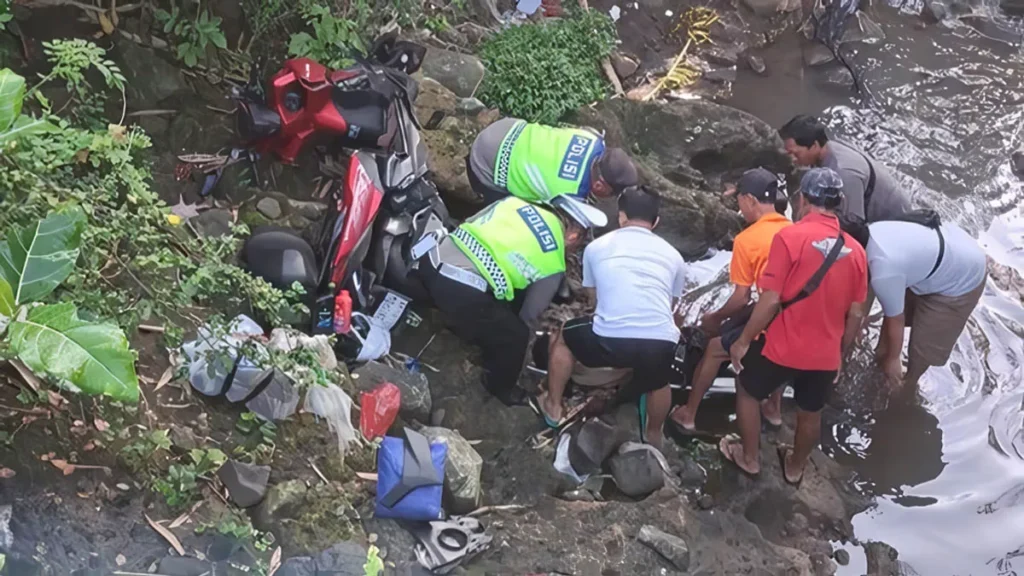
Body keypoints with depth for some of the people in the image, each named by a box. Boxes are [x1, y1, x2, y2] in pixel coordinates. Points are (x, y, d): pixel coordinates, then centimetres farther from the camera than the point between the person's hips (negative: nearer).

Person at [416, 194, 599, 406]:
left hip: (432, 258, 6)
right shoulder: (554, 264, 6)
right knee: (514, 337, 18)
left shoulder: (516, 203, 16)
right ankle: (501, 388, 39)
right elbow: (530, 312, 15)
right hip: (461, 291, -6)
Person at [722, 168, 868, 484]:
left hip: (781, 347, -4)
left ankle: (749, 458, 37)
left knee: (748, 392, 23)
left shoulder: (789, 237, -17)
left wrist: (743, 341, -8)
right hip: (825, 355, 5)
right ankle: (795, 467, 47)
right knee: (811, 413, 26)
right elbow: (855, 315, 3)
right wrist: (839, 354, 17)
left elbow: (770, 301, -20)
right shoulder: (856, 251, -2)